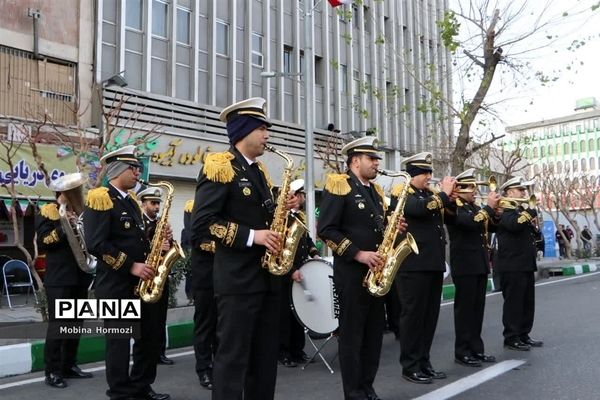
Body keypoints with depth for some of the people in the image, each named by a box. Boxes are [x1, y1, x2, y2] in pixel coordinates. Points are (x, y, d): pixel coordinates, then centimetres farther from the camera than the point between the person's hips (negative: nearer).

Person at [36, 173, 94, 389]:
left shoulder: (80, 212, 16)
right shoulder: (47, 212, -5)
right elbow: (42, 243, -12)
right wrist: (62, 227, -22)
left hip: (79, 276, 7)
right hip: (59, 278, -7)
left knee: (75, 323, 11)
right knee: (57, 323, -5)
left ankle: (69, 365, 21)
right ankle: (52, 371, 2)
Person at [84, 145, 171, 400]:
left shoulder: (131, 201, 15)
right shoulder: (100, 199, -12)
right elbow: (96, 244, -20)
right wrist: (131, 266, -20)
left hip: (140, 282, 8)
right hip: (115, 283, -8)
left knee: (151, 335, 12)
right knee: (119, 340, 1)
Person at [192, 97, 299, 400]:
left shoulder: (259, 172, 16)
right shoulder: (219, 167, -10)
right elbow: (202, 221, -18)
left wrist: (282, 210, 3)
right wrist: (252, 236, -21)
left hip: (267, 275, 9)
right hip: (237, 277, -8)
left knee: (266, 353, 14)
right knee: (232, 355, -2)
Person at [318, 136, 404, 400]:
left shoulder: (376, 191, 16)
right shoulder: (338, 186, -8)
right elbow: (326, 230, -15)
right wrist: (358, 254, -20)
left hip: (375, 272, 8)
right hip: (351, 272, -8)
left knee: (374, 332, 11)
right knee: (352, 334, 0)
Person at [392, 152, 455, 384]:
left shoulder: (429, 194, 19)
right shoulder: (401, 193, -6)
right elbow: (420, 208, -25)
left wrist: (448, 196, 5)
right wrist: (444, 193, -12)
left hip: (433, 263, 8)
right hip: (413, 265, -8)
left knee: (430, 316, 12)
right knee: (413, 315, -2)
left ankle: (424, 362, 21)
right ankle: (410, 366, 7)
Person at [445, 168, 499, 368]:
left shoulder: (475, 207, 17)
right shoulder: (454, 206, -9)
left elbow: (493, 226, 18)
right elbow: (470, 222, -26)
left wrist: (496, 210, 0)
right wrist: (489, 206, -18)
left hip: (480, 264, 8)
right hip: (465, 264, -8)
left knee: (477, 308, 11)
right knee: (465, 308, -4)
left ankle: (476, 349, 18)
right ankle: (462, 352, 3)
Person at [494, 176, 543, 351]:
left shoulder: (522, 211, 19)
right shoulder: (504, 210, -9)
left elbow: (531, 232, 20)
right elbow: (515, 224, -30)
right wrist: (531, 211, -17)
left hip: (526, 264, 9)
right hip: (512, 265, -9)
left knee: (527, 302, 13)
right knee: (513, 302, -3)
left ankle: (523, 335, 22)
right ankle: (511, 338, 4)